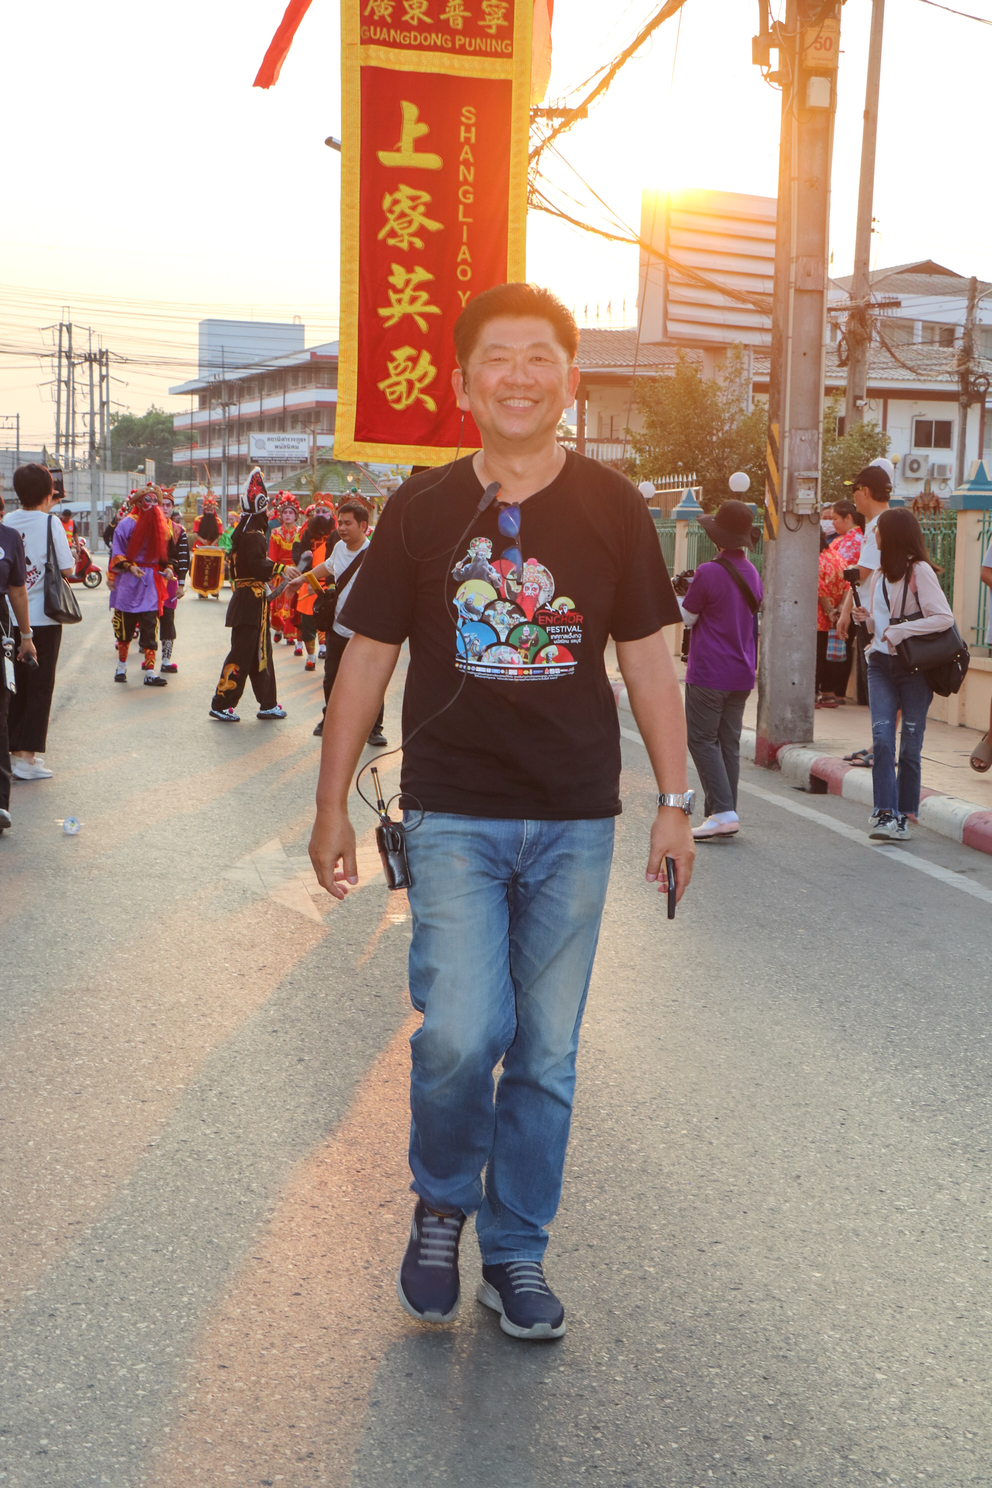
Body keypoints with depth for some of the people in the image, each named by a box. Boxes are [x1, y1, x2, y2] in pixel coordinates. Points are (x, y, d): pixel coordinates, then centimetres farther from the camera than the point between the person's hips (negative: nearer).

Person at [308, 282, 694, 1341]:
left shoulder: (612, 509, 2)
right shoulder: (423, 509, 0)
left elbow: (648, 659, 7)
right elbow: (367, 657, 5)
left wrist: (674, 800, 5)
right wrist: (331, 805, 6)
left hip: (575, 821, 2)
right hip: (453, 815, -1)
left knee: (546, 1053, 8)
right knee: (461, 1034, -13)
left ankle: (516, 1253, 27)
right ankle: (441, 1204, 18)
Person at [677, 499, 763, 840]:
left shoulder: (708, 573, -15)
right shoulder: (752, 574, 9)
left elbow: (686, 617, -6)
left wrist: (677, 595, 14)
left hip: (709, 673, -7)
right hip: (742, 674, 7)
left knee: (702, 739, -2)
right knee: (729, 742, 10)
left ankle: (722, 811, -12)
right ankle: (725, 815, 12)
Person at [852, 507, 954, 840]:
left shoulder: (920, 571, -7)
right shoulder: (878, 576, 16)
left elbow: (945, 618, -15)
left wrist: (901, 630, -20)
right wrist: (867, 619, 5)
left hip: (915, 666, -5)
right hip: (881, 664, 5)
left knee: (910, 745, -1)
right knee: (881, 738, -10)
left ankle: (904, 814, 8)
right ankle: (885, 813, -13)